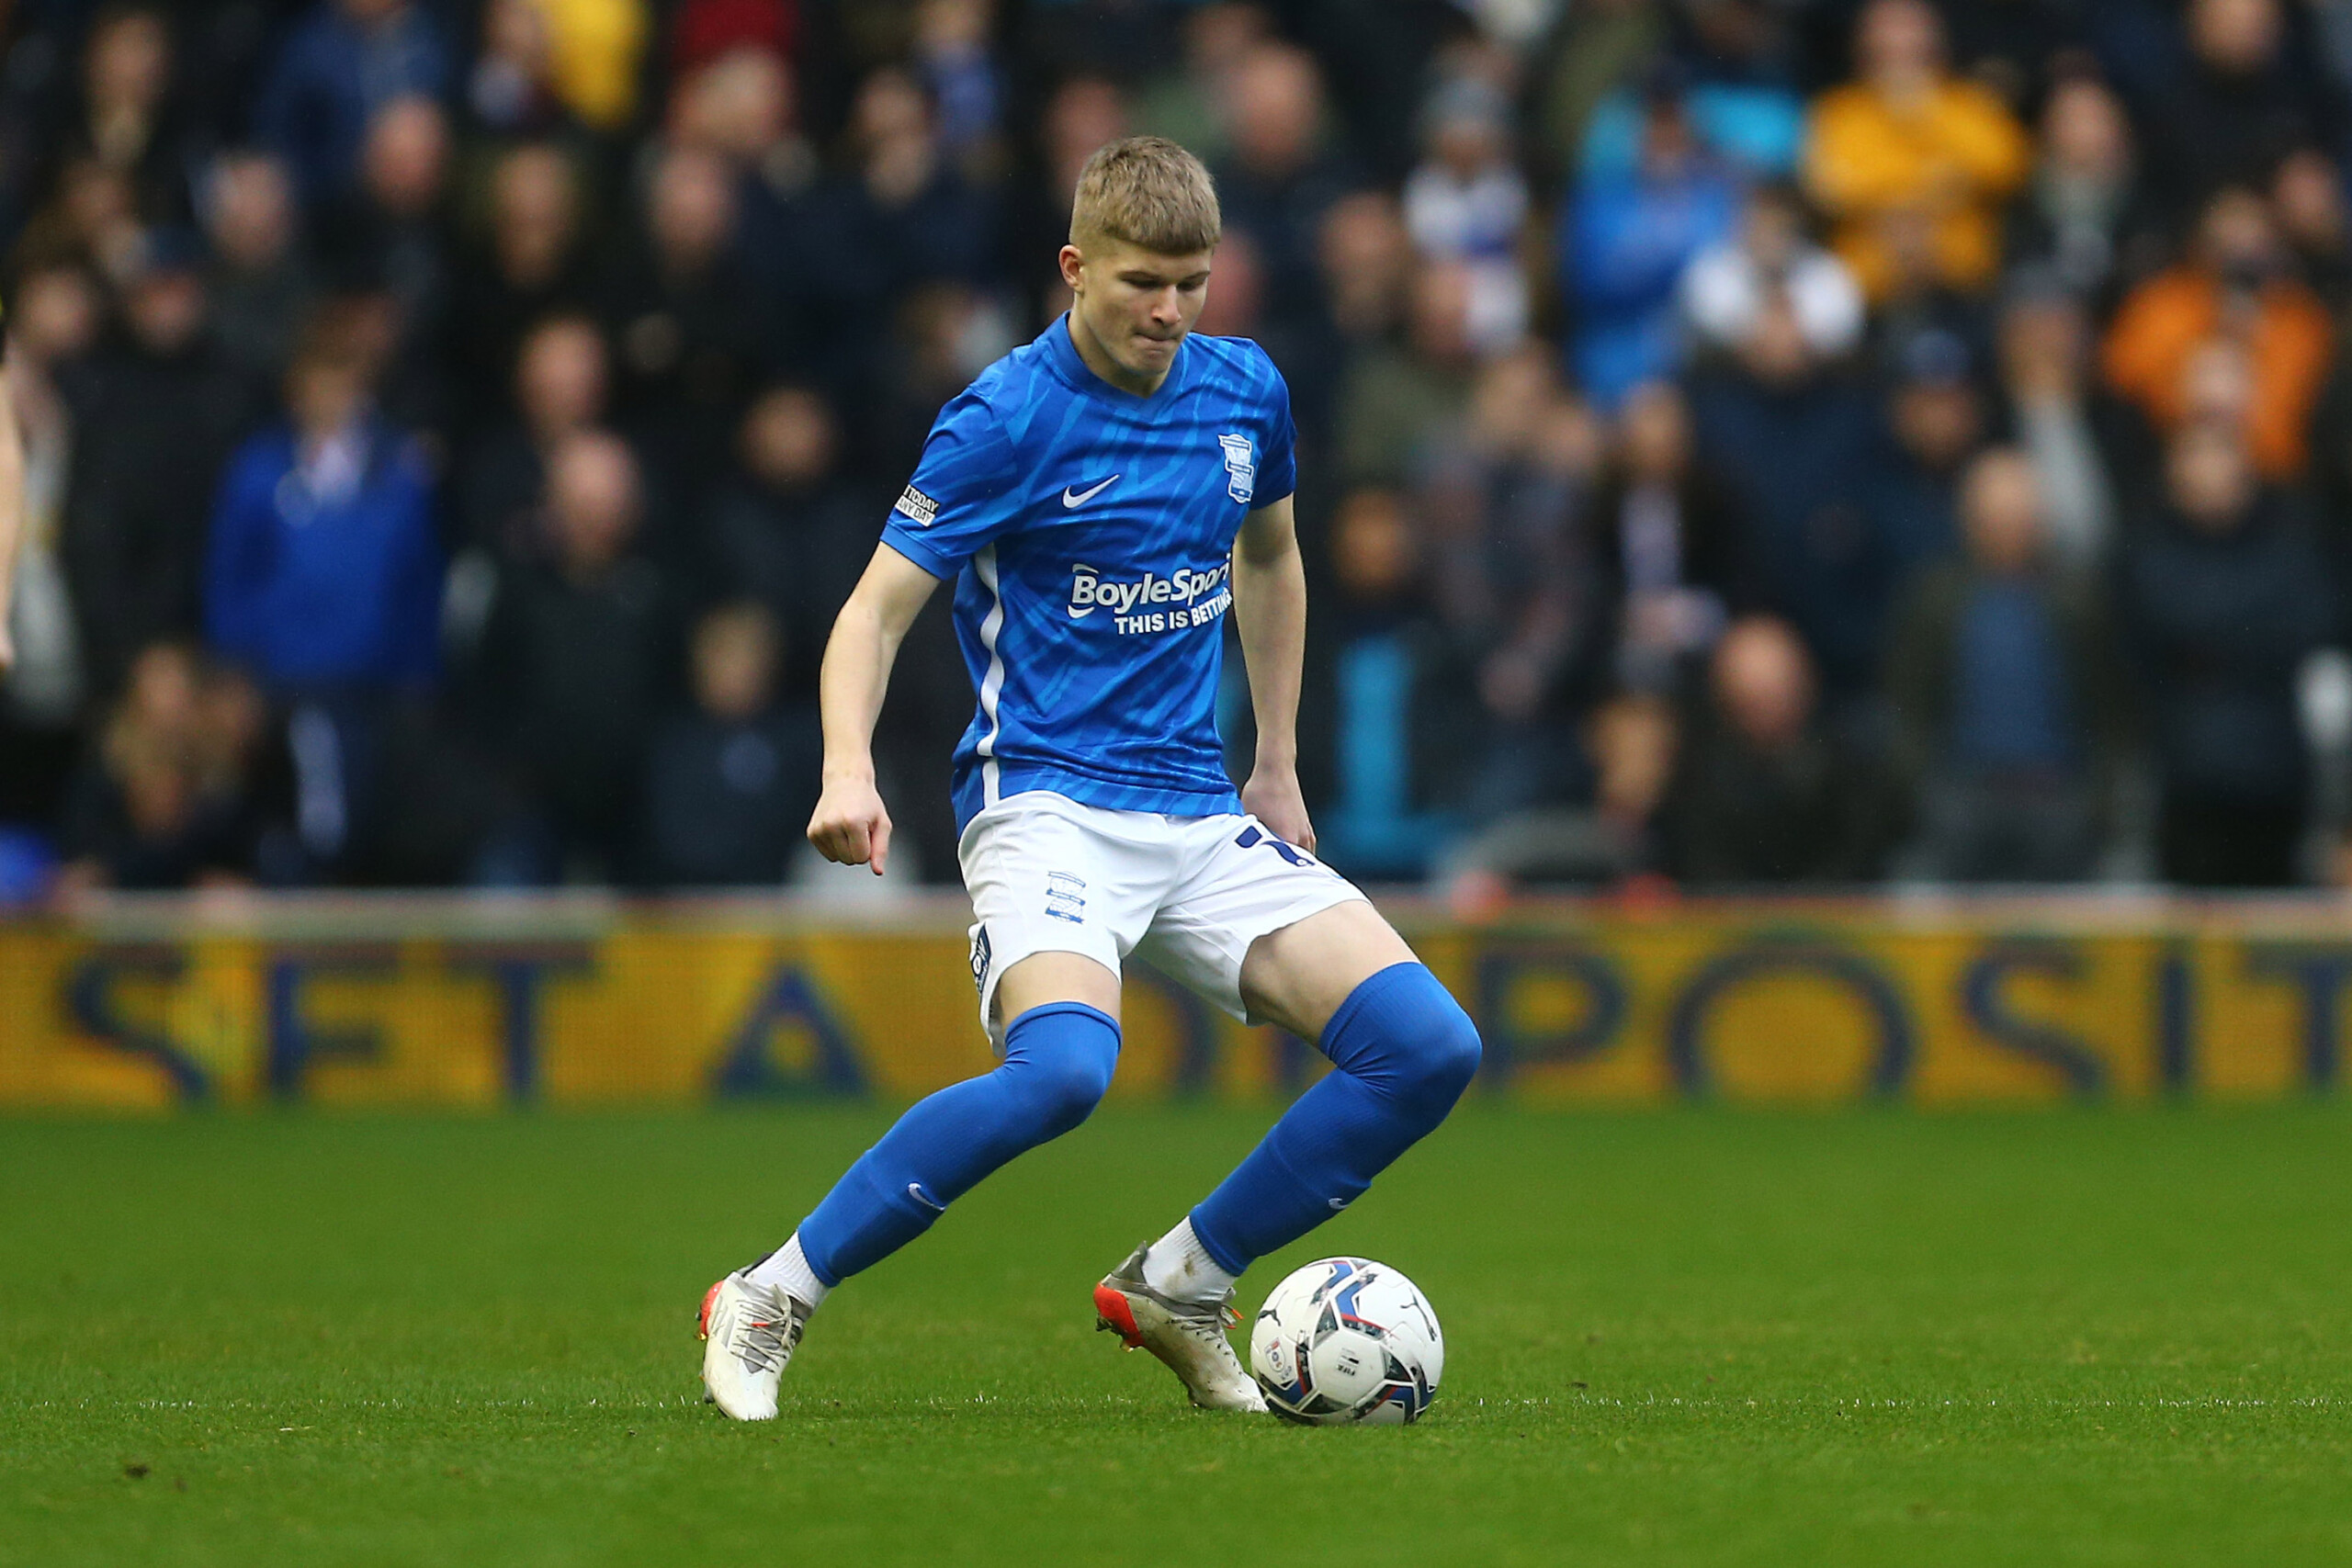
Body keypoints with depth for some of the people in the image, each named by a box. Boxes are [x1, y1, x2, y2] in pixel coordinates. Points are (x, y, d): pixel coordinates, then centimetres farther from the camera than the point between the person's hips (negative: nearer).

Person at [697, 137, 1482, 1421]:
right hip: (1047, 805, -6)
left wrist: (1277, 768, 26)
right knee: (1062, 1066, -35)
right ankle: (769, 1302, -19)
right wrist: (849, 769, -28)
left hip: (1202, 819, 6)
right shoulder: (1010, 417, -9)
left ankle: (1178, 1291, 8)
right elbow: (879, 606, -10)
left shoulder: (1244, 392, 8)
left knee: (1428, 1046, -9)